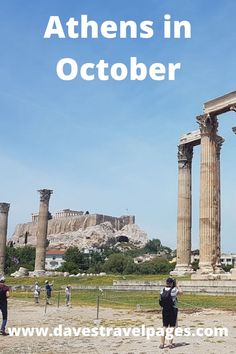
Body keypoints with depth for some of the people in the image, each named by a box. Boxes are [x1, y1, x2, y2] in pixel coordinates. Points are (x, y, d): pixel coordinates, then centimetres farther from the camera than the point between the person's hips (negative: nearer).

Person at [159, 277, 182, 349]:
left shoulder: (162, 290, -2)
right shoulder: (174, 290, -14)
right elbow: (181, 292, 2)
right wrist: (176, 285, 8)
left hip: (164, 310, 4)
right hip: (173, 310, -4)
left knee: (164, 326, 11)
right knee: (172, 326, 7)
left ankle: (162, 343, 8)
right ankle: (170, 343, 7)